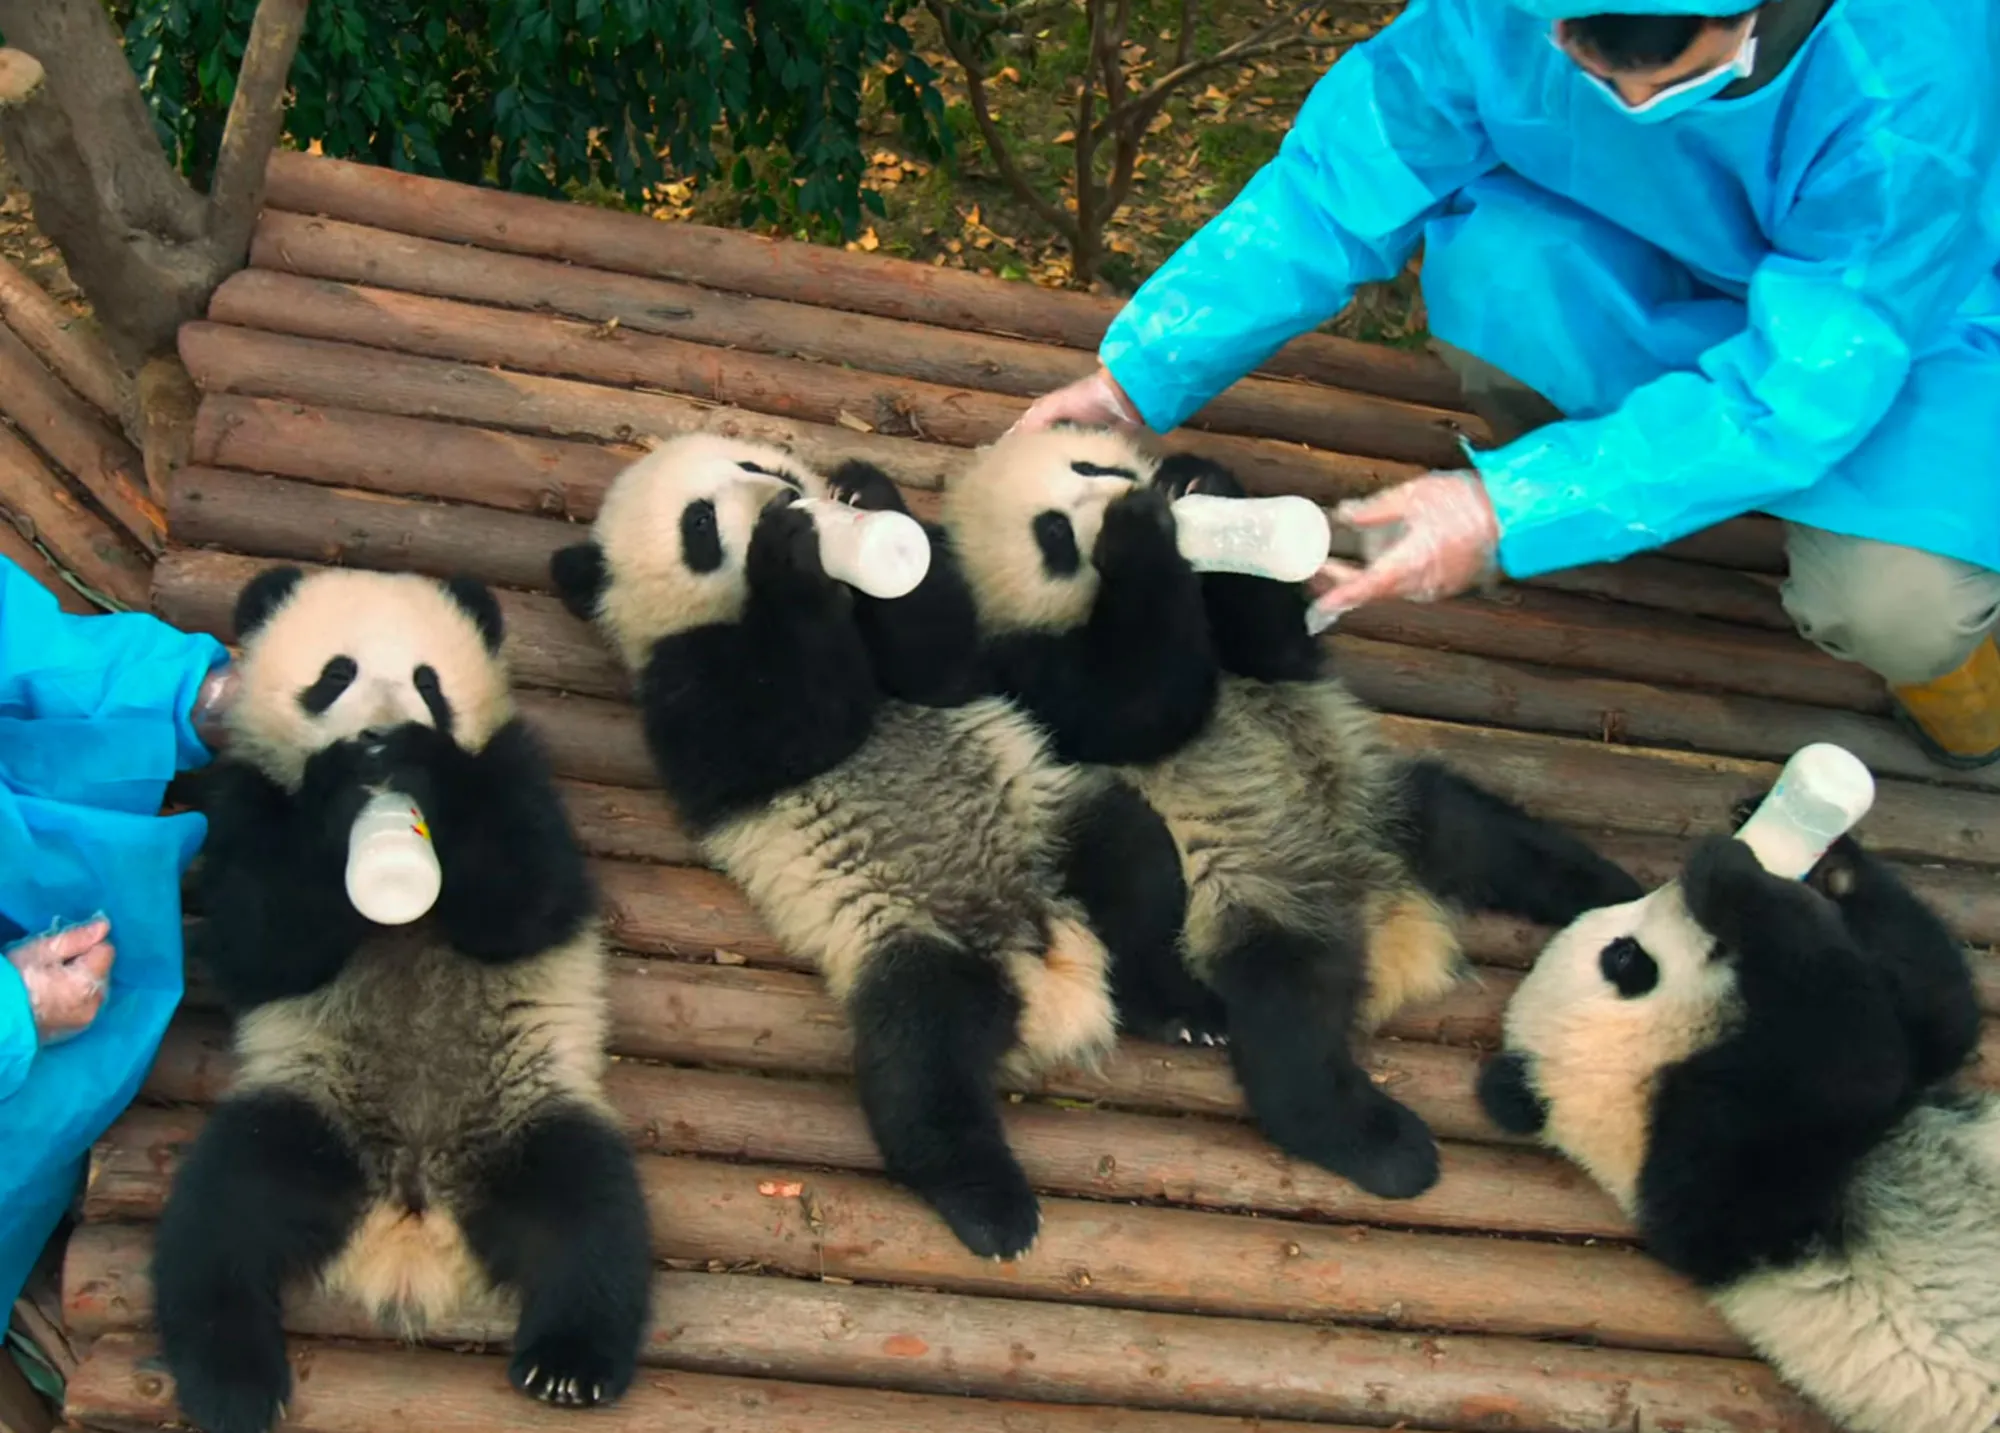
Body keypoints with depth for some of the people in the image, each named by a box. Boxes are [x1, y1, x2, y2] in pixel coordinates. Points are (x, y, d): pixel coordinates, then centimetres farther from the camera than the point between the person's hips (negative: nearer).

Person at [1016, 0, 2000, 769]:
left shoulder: (1914, 89, -40)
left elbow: (1801, 386, -38)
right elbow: (1340, 183, -18)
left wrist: (1515, 513, -46)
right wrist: (1138, 377, -23)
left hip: (1910, 307, -3)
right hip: (1659, 274, 3)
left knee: (1892, 607, -32)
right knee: (1494, 262, -31)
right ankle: (1534, 468, 5)